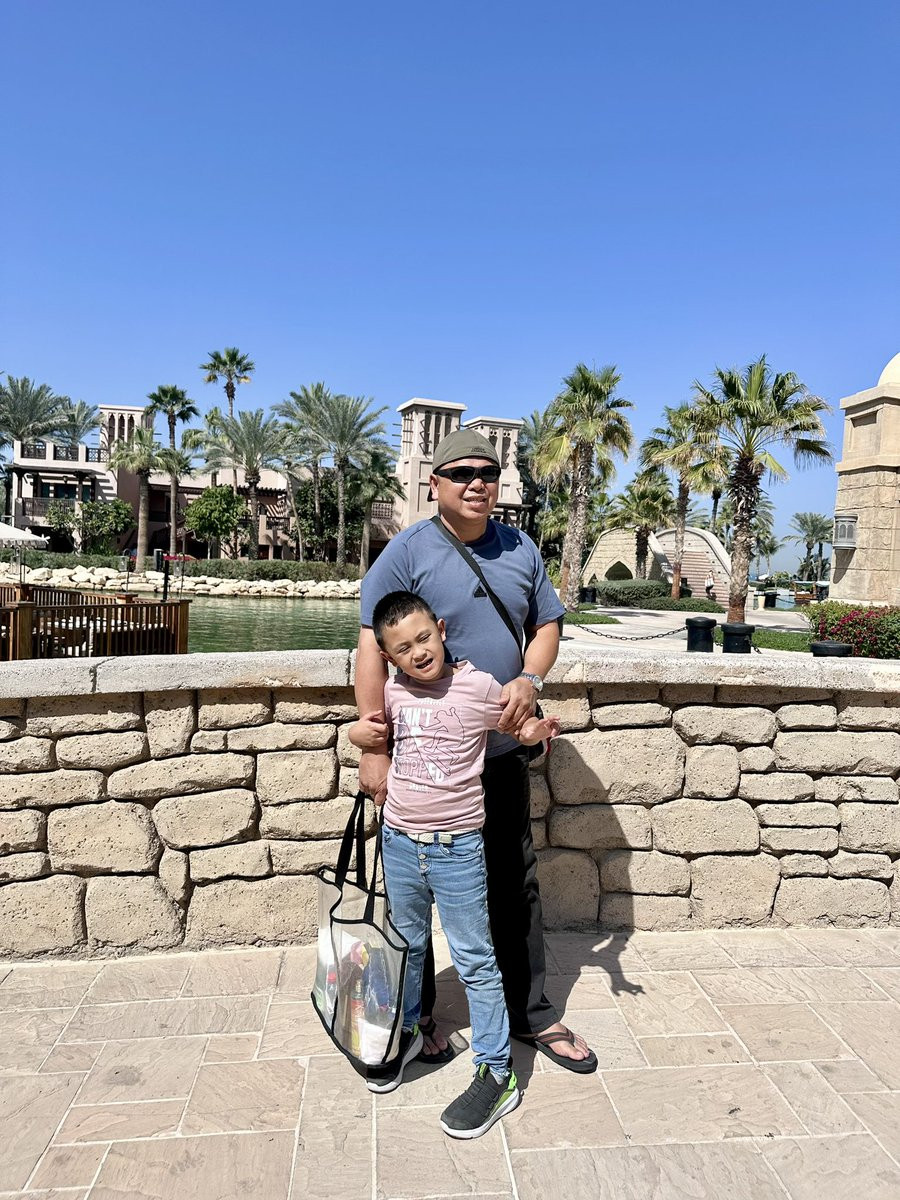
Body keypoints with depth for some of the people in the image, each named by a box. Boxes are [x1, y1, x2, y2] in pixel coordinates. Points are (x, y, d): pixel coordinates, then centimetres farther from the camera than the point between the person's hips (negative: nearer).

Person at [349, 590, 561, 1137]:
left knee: (474, 959, 5)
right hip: (399, 841, 5)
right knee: (408, 944, 23)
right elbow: (380, 733, 18)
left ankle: (498, 1071, 20)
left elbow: (523, 727, 0)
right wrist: (360, 733, -3)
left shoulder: (478, 686, -14)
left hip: (457, 847, -5)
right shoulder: (393, 693, -2)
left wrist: (536, 732, -21)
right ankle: (406, 1032, 46)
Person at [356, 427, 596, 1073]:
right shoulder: (408, 551, -12)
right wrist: (375, 748, -19)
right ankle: (417, 1014, 35)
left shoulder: (521, 549, 3)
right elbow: (373, 646, -15)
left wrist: (529, 679, -11)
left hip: (502, 747, 5)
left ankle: (531, 1011, 35)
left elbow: (547, 625, 11)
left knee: (517, 883, 16)